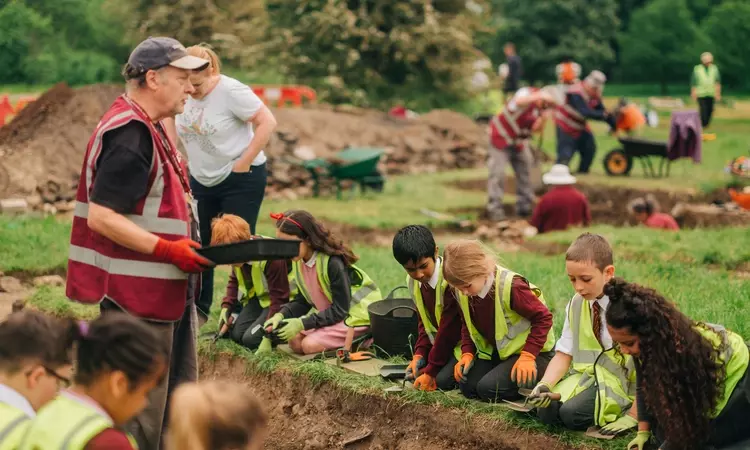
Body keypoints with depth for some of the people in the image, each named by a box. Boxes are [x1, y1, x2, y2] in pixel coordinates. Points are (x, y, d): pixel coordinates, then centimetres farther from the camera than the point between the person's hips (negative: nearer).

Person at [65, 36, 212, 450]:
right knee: (139, 415, -3)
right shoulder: (129, 135, -20)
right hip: (138, 296, -11)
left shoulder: (147, 128, 14)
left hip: (168, 292, 11)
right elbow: (101, 217, -25)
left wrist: (185, 246, 12)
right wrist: (167, 249, -25)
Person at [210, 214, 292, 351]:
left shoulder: (271, 256, -32)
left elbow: (279, 297, -26)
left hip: (278, 302, -7)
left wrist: (268, 335, -28)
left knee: (251, 339, -19)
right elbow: (234, 281, 11)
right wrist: (226, 306, -5)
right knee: (236, 334, -9)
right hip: (258, 298, 7)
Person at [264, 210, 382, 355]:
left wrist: (302, 323, -28)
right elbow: (303, 301, 3)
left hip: (358, 315, -8)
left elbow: (339, 310, -25)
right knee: (295, 342, -8)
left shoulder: (333, 263, -30)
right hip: (328, 312, 8)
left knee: (310, 345, -21)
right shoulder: (298, 261, -6)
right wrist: (281, 315, -16)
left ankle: (358, 339, -3)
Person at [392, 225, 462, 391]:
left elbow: (448, 329, -24)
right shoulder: (413, 282, -2)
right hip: (441, 343, 8)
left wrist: (431, 372, -19)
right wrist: (419, 354, -5)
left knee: (443, 380, -23)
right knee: (416, 372, -8)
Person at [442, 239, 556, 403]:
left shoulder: (510, 287, -28)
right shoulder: (463, 293, -7)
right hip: (495, 352, 7)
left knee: (489, 389, -25)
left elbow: (543, 318, -21)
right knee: (468, 386, -13)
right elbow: (467, 325, 11)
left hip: (531, 352, -7)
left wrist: (527, 356, -27)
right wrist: (467, 353, -6)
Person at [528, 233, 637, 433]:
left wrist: (632, 416, -19)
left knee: (573, 413, -27)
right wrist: (545, 385, -16)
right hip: (587, 376, 6)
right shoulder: (576, 305, 2)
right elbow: (564, 354, 4)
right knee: (547, 411, -18)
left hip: (623, 381, -5)